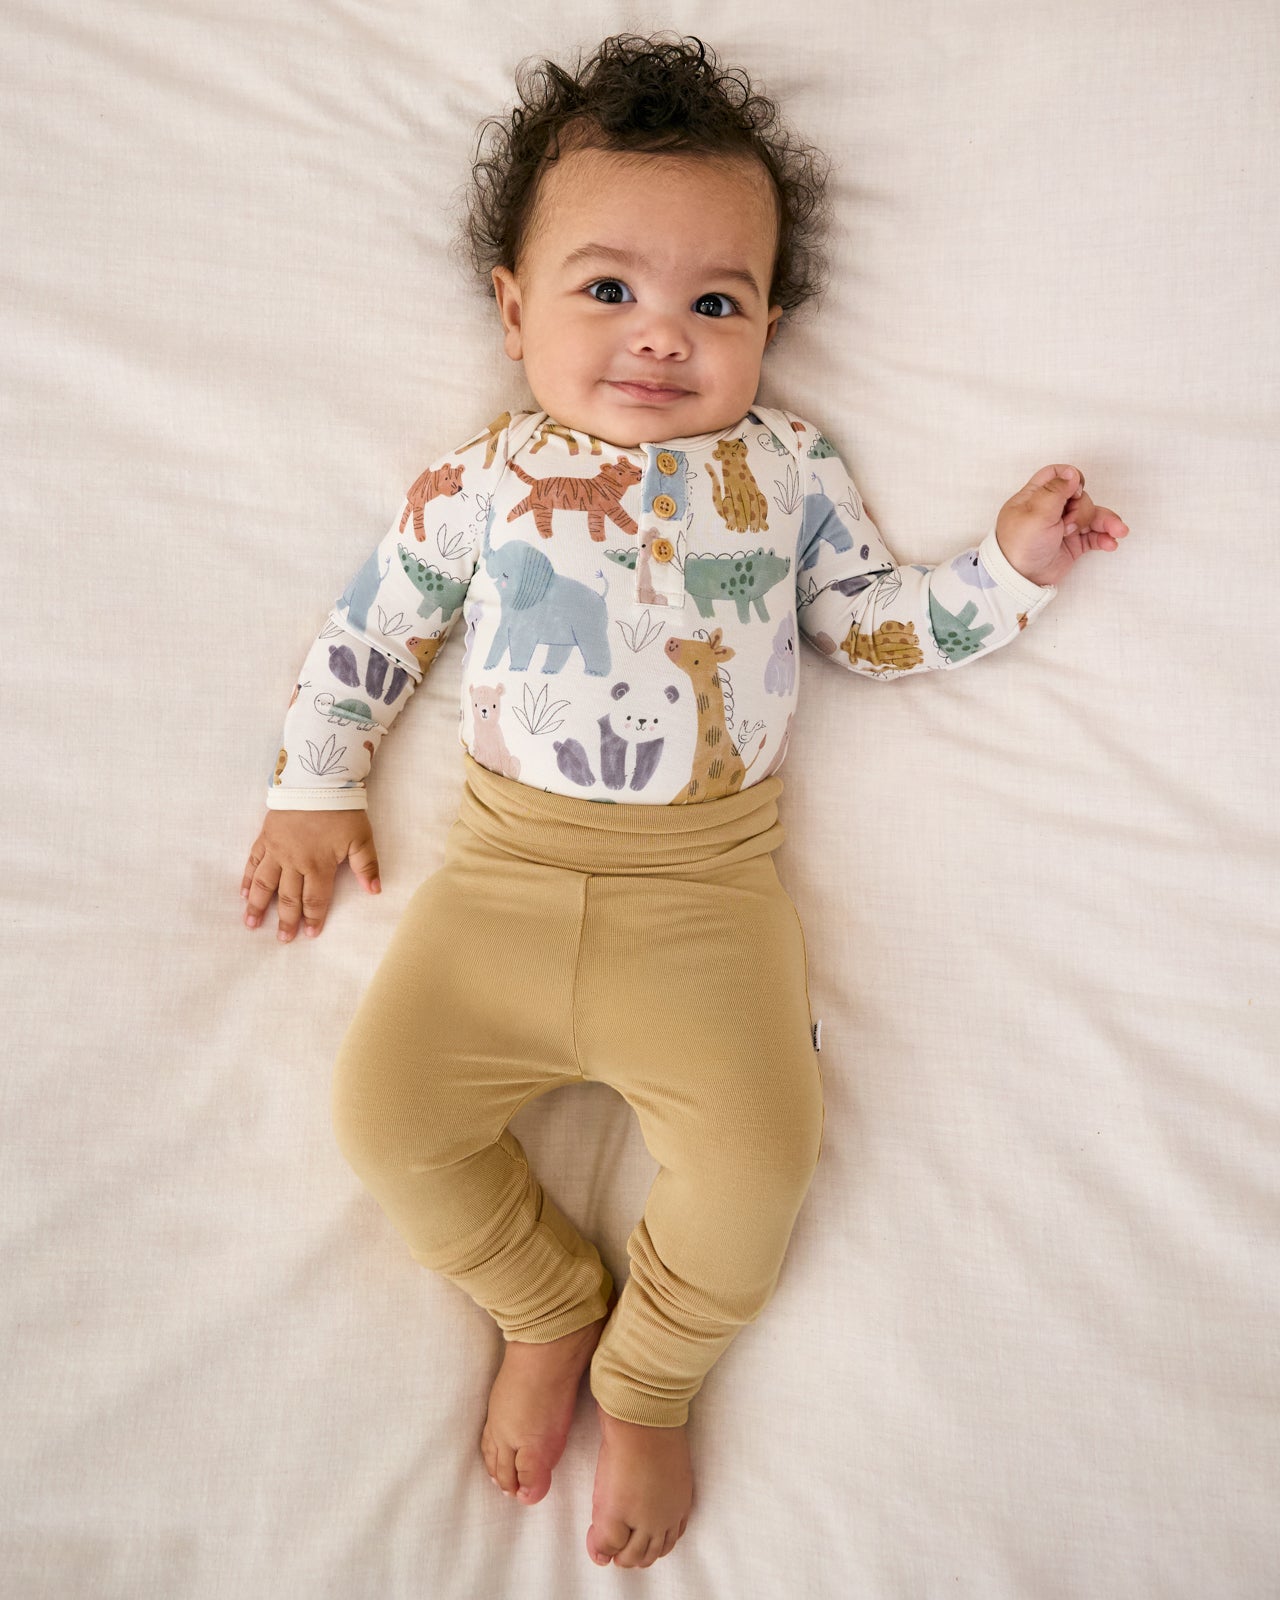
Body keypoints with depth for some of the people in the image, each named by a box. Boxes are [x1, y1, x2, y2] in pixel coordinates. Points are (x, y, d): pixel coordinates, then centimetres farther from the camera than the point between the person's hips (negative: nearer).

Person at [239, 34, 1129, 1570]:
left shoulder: (787, 467, 11)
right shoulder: (478, 480, 10)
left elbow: (880, 624, 14)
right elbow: (369, 627, 16)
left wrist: (1011, 565, 3)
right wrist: (313, 786, 14)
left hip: (705, 884, -1)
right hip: (506, 865, 2)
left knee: (758, 1150, -15)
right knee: (384, 1107, -7)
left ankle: (646, 1384, 16)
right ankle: (549, 1309, 20)